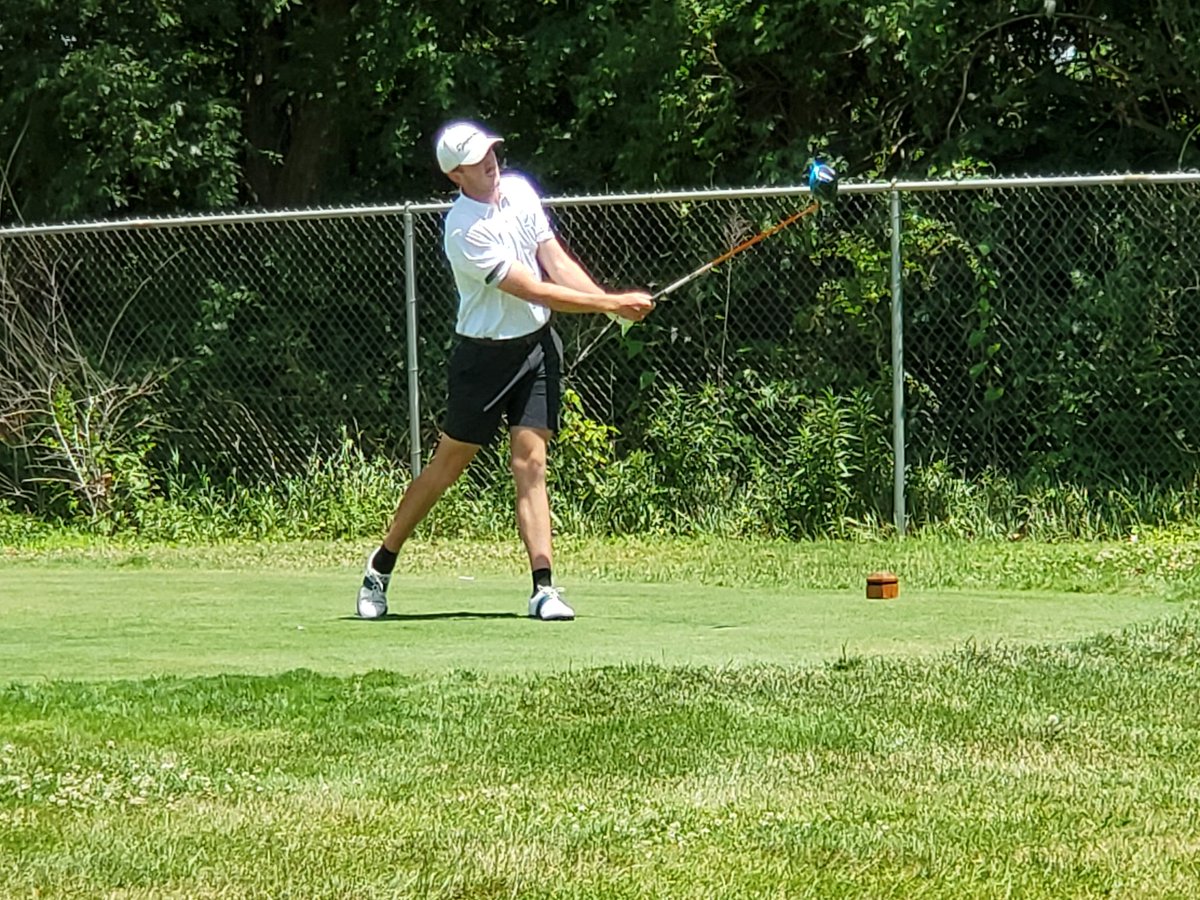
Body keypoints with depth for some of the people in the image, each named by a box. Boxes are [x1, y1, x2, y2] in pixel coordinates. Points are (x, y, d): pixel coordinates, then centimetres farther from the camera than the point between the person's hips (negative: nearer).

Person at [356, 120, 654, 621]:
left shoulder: (519, 190, 1)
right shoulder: (464, 232, -22)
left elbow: (556, 264, 4)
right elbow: (535, 291, -23)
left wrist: (611, 300, -10)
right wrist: (611, 304, -21)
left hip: (537, 347, 5)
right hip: (485, 356, -5)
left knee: (530, 464, -4)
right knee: (448, 464, 4)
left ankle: (544, 588, -11)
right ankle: (382, 564, 20)